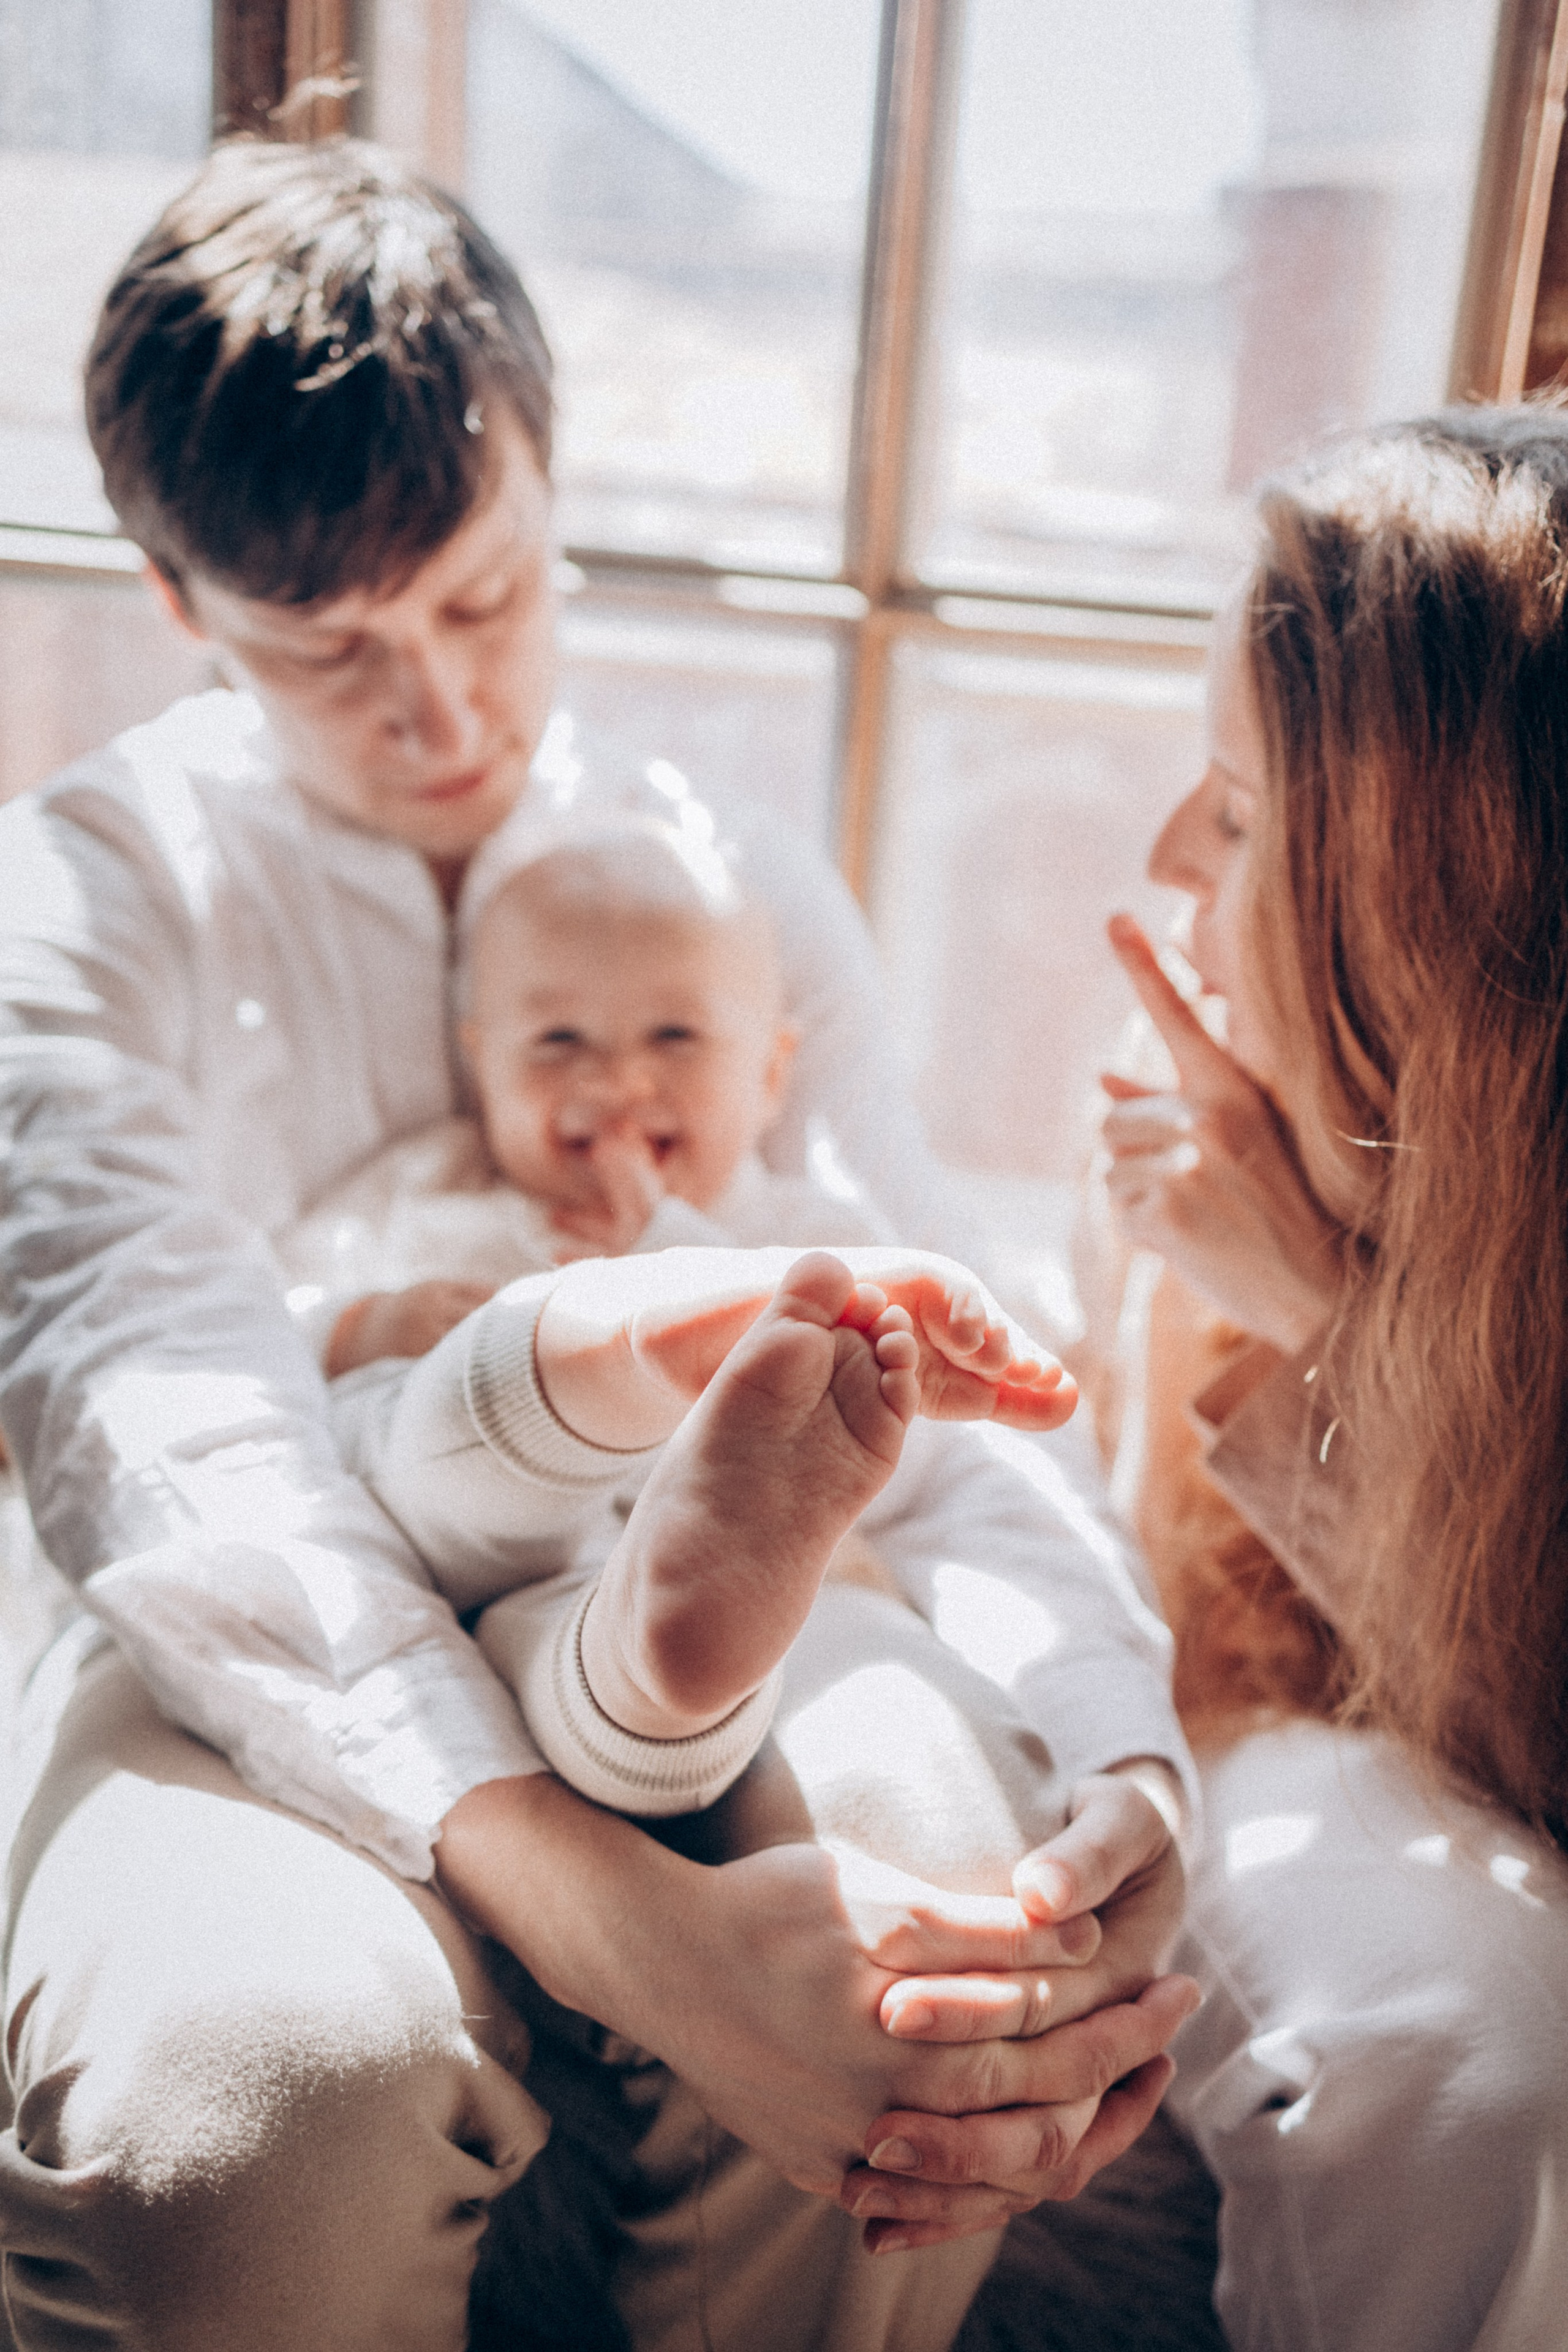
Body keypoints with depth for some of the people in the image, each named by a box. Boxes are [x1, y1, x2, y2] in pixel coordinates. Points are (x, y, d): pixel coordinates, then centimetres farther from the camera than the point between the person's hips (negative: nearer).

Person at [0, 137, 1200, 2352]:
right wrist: (622, 1917, -37)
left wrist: (1125, 1771, -21)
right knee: (259, 2046, -37)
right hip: (271, 1671, -2)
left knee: (952, 1964, -31)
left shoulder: (754, 888, 7)